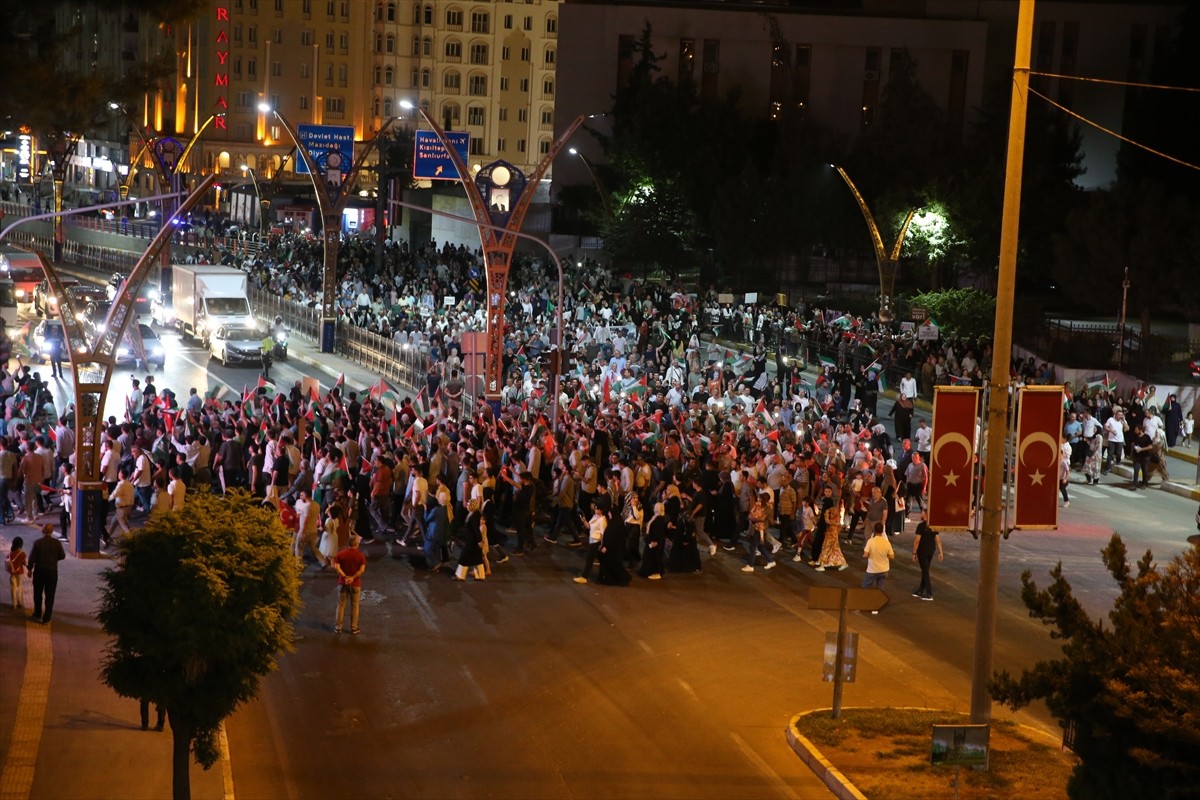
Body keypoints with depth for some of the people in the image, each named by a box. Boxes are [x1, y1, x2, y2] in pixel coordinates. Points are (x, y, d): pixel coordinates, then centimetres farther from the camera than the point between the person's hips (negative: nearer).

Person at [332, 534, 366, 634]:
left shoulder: (340, 554, -4)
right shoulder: (361, 555, -9)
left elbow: (337, 567, -13)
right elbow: (362, 570, -17)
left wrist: (345, 576, -14)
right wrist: (353, 578, -15)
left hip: (343, 583, 1)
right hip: (355, 584, -1)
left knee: (341, 605, 11)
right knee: (354, 606, 10)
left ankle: (338, 627, 14)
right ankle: (354, 628, 14)